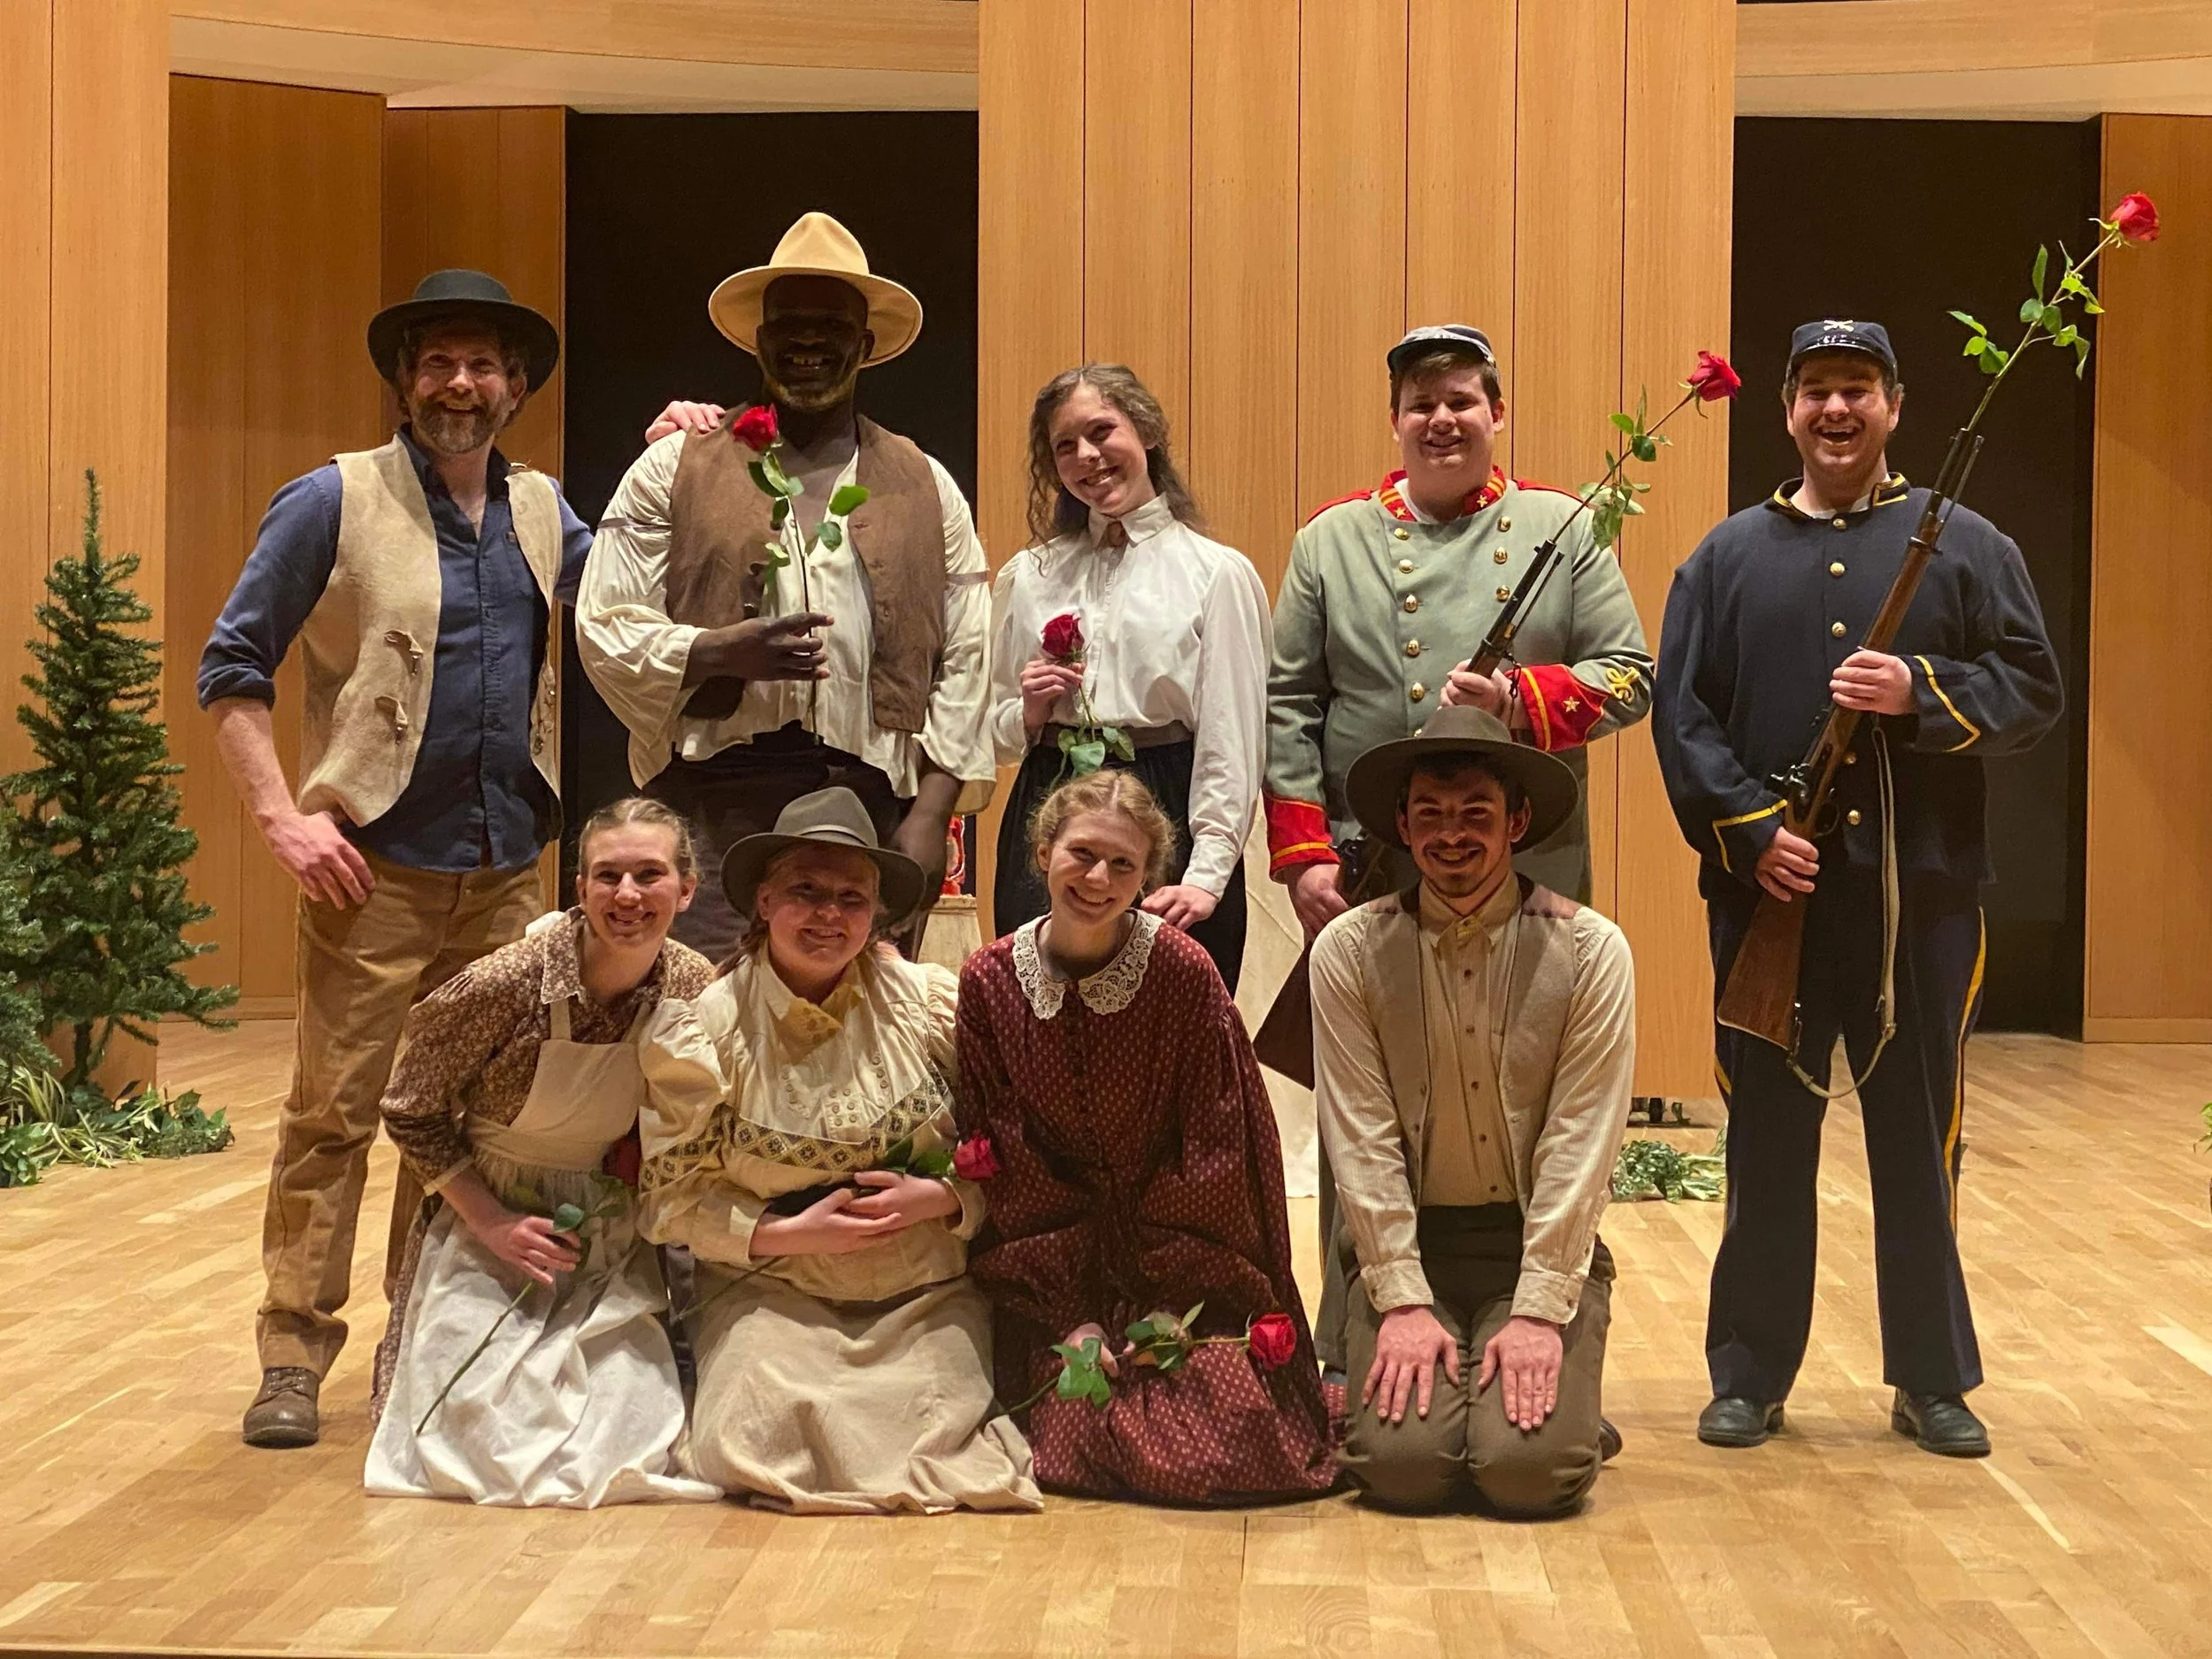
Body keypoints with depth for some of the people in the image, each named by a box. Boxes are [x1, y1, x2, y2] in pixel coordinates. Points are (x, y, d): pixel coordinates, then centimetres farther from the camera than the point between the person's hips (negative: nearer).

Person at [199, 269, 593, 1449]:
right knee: (333, 1110, -4)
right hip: (376, 864, -5)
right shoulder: (336, 500, -2)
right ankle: (295, 1355, 6)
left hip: (506, 866, 5)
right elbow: (231, 668, -2)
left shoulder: (543, 510, 12)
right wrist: (284, 816, -11)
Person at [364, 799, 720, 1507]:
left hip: (613, 1240, 3)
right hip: (492, 1224, -3)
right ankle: (417, 1359, 22)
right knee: (488, 1441, -13)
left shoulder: (696, 990, -10)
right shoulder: (508, 983, -22)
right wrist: (490, 1222, -15)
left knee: (636, 1445, -11)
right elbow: (411, 1114, -8)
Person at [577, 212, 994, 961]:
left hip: (873, 803, 1)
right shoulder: (676, 469, 12)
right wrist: (720, 652, -13)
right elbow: (604, 628, 5)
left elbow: (963, 663, 10)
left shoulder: (925, 489, 15)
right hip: (716, 796, -1)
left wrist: (929, 815, -1)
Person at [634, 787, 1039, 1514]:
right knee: (754, 1440, -24)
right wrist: (792, 1233, -14)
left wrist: (940, 1199, -15)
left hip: (925, 1292, 1)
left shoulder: (931, 1002, 1)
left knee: (936, 1435, -20)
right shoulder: (705, 1028, -4)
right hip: (771, 1293, -1)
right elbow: (676, 1194, -3)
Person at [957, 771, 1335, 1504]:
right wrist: (1069, 1318, -10)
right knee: (1079, 1438, -19)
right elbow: (1005, 1173, -2)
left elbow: (1214, 1158, -6)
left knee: (1227, 1438, -19)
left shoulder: (1183, 972, -10)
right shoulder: (989, 983, -4)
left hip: (1189, 1280, -1)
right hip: (1055, 1285, 2)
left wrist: (1172, 1306, -11)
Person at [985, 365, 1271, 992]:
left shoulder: (1218, 573, 1)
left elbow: (1232, 747, -4)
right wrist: (1030, 714, -3)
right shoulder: (1027, 577, 13)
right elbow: (999, 739, 19)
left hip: (1168, 819, -3)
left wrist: (1207, 875, -13)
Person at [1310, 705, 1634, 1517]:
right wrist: (1404, 1301, -12)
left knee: (1529, 1469, -19)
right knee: (1405, 1464, -18)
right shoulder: (1349, 951, -3)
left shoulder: (1590, 950, -5)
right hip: (1407, 1243, 1)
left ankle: (1564, 1409, 15)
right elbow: (1362, 1143, -6)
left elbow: (1580, 1146, -8)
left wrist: (1538, 1311, -14)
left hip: (1546, 1245, 0)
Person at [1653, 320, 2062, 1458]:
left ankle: (1933, 1378, 19)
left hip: (1922, 893, 0)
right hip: (1770, 893, 1)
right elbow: (1682, 715, 1)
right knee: (1767, 1139, 6)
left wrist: (1920, 692, -15)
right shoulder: (1728, 556, 9)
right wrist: (1751, 832, -12)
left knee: (1921, 1136, 6)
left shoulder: (1964, 546, 8)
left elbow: (2035, 692, 3)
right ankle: (1749, 1374, 17)